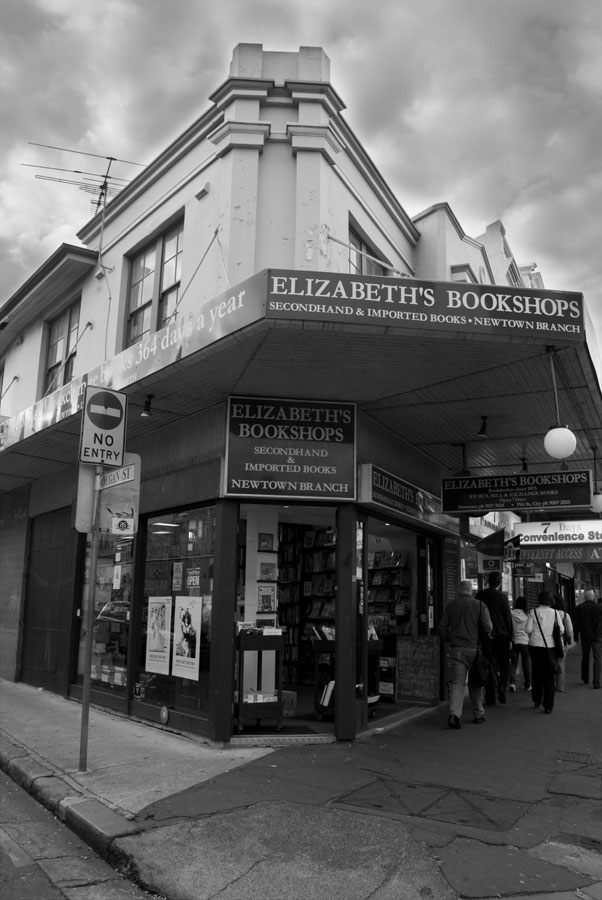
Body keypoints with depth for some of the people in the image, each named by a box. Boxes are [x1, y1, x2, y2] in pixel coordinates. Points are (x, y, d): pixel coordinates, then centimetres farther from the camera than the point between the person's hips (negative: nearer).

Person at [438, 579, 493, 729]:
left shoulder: (451, 605, 6)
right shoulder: (480, 605, -1)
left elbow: (442, 627, 3)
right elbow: (487, 627, -10)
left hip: (456, 649, 1)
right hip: (475, 649, -1)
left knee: (457, 682, -1)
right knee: (475, 682, 15)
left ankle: (454, 714, -17)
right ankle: (478, 714, 25)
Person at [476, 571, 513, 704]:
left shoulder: (480, 595, 2)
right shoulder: (502, 596, -6)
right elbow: (508, 618, -4)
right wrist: (510, 638, 2)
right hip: (501, 635, -2)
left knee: (489, 667, 6)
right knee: (504, 665, 14)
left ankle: (490, 698, 5)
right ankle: (501, 686, -6)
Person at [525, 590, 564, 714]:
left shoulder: (533, 612, -3)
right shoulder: (554, 612, 0)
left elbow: (528, 629, -8)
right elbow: (561, 630, -2)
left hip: (535, 645, 0)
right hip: (550, 646, 0)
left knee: (536, 673, 16)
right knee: (549, 676, 6)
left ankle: (537, 701, 24)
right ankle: (548, 706, 4)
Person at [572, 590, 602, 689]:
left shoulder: (579, 608, 0)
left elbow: (575, 624, -1)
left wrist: (576, 636, 5)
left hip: (585, 636, 2)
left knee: (585, 657, 16)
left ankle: (585, 678, 27)